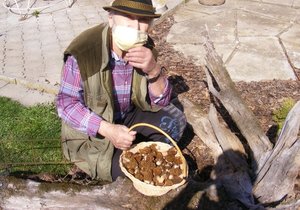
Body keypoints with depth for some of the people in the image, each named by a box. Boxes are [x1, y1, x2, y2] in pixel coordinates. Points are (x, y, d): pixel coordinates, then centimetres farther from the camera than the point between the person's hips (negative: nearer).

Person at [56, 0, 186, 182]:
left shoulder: (146, 47, -12)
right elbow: (66, 103, -21)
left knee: (175, 120, -10)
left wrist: (154, 70, -31)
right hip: (91, 131, -5)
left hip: (129, 116, 5)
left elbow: (161, 101, -11)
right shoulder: (83, 51, -27)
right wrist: (108, 130, -32)